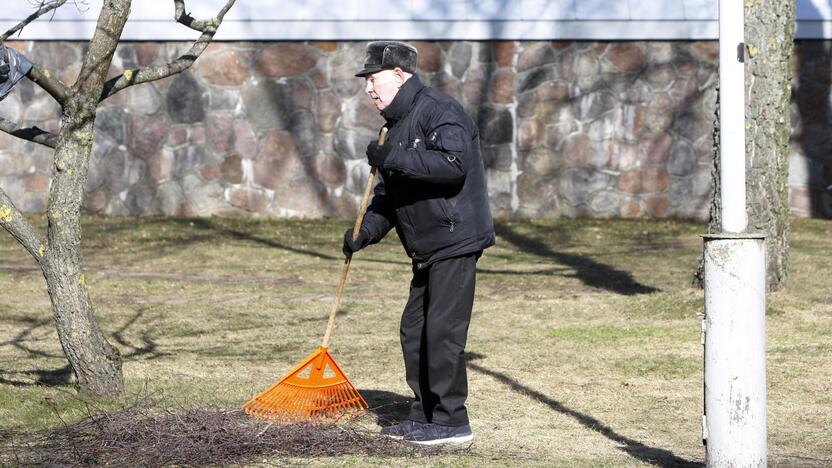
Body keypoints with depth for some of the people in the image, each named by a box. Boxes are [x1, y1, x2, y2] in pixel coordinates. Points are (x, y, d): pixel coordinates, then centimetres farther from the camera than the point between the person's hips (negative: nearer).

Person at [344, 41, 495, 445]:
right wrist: (367, 231, 4)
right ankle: (424, 415, 23)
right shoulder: (397, 124, 17)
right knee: (414, 330, 14)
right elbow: (389, 193, 20)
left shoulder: (437, 110, -14)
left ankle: (451, 421, -4)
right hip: (427, 248, 10)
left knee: (442, 331, -9)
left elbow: (453, 164, -30)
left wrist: (393, 158, -26)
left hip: (455, 242, -10)